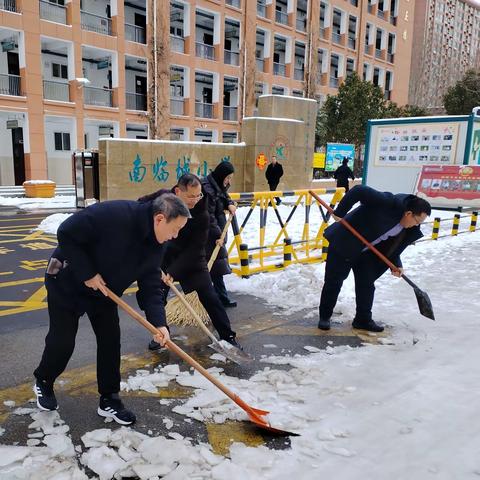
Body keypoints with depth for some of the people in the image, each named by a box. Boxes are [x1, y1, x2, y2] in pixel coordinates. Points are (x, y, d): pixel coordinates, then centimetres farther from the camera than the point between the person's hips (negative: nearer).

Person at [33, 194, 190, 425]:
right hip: (67, 282, -6)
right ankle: (43, 382, 34)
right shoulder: (113, 214, -35)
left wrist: (159, 323, -23)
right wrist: (87, 273, -27)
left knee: (110, 340, 3)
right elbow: (66, 233, -28)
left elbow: (150, 287, -10)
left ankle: (109, 399, 18)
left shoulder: (156, 245, -12)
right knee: (62, 341, 3)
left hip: (104, 291, 6)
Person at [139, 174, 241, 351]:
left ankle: (228, 336, 9)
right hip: (164, 254, 3)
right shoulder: (163, 197, -19)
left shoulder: (202, 215, -28)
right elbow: (140, 205, 2)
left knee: (209, 296, -3)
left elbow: (194, 250, -26)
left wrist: (172, 272, -30)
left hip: (191, 257, -2)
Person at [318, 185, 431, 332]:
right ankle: (324, 317, 19)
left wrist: (396, 265, -7)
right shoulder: (387, 203, -29)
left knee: (367, 284, 8)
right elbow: (359, 190, -32)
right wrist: (340, 213, -30)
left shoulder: (409, 230, -3)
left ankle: (363, 319, 24)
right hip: (344, 244, -7)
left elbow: (393, 247, 7)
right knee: (334, 282, 3)